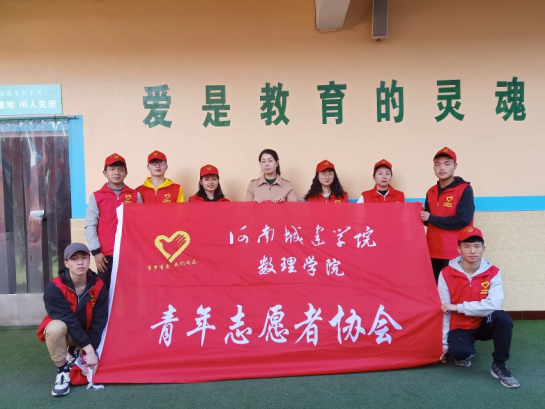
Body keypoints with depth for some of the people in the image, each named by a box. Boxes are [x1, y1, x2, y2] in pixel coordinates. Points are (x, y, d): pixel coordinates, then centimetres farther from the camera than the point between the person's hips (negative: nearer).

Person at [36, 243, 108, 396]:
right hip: (63, 331, -3)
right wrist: (88, 349, -30)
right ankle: (63, 371, -16)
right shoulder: (54, 288, -25)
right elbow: (69, 321, -29)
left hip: (87, 335, 3)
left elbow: (99, 321, -14)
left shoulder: (99, 286, -16)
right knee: (56, 327, -37)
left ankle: (75, 353, 20)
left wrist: (91, 350, -20)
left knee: (93, 368, -12)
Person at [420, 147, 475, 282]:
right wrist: (422, 213, -2)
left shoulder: (464, 189, -5)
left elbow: (462, 221, -16)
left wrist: (431, 218, -10)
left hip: (455, 254, -5)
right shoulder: (431, 192, 13)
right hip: (433, 252, 6)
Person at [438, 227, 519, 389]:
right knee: (459, 351, -32)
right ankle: (466, 352, 9)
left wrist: (457, 307, -27)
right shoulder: (446, 274, -12)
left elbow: (493, 304, -26)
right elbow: (444, 312, -9)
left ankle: (499, 366, -10)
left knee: (503, 318, -30)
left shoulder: (493, 272, -10)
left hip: (484, 324, 1)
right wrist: (444, 343, -7)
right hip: (459, 328, -1)